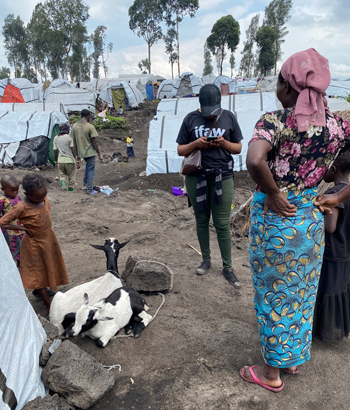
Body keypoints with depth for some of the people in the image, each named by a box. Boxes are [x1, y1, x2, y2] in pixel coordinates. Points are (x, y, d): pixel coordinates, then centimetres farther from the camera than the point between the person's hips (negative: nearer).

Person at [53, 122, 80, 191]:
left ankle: (63, 182, -14)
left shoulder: (56, 138, 7)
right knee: (71, 177, 8)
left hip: (60, 160, 4)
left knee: (62, 175, 16)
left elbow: (55, 151, 10)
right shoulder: (69, 137, -8)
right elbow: (73, 150, -12)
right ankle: (70, 190, 12)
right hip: (70, 160, -4)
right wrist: (77, 161, -10)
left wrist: (56, 161, 20)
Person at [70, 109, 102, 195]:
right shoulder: (90, 127, -15)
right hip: (90, 152, -6)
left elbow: (74, 142, 5)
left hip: (81, 152, 6)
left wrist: (77, 154, 14)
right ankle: (90, 190, 9)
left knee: (88, 166, 30)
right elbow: (94, 143, -14)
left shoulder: (74, 126, 1)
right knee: (91, 170, 5)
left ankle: (85, 183, 30)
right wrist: (99, 154, -5)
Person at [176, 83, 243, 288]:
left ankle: (228, 267, 12)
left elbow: (238, 148, 9)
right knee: (201, 220, 9)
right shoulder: (191, 119, 5)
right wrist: (195, 144, -13)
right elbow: (180, 150, 7)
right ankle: (206, 260, 26)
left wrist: (224, 143, -11)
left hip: (222, 176, -1)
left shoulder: (228, 117, 5)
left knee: (222, 224, 0)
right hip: (196, 176, 1)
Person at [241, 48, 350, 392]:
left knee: (275, 293, 10)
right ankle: (295, 358, 43)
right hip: (311, 217, 6)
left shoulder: (275, 121, -18)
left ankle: (272, 372, 30)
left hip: (275, 217, -5)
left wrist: (273, 194, -20)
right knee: (303, 290, 22)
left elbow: (254, 161, -37)